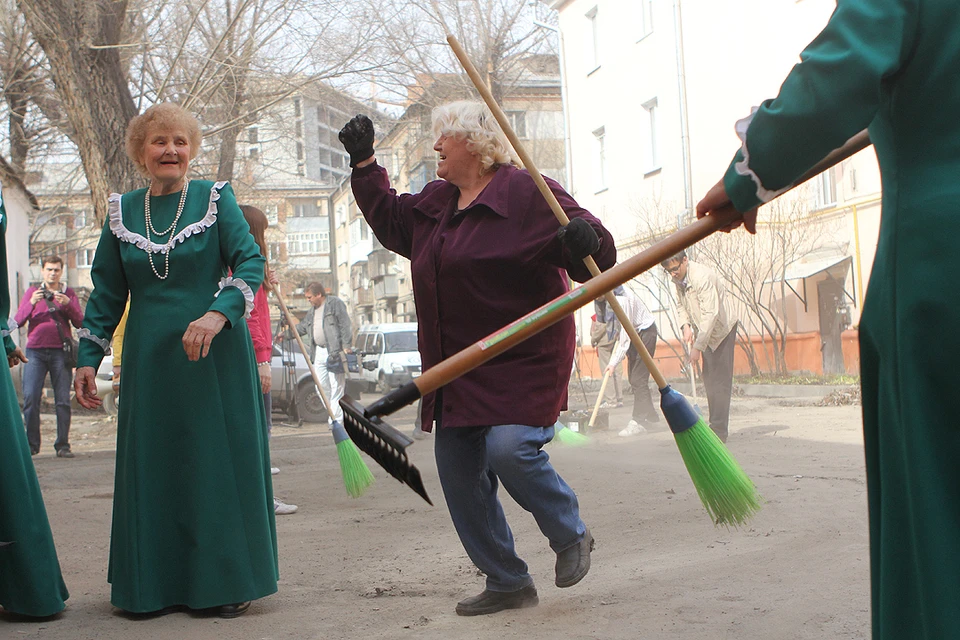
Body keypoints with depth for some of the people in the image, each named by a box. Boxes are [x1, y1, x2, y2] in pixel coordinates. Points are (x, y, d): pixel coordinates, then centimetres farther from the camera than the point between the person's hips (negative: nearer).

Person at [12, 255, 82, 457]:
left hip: (60, 351, 0)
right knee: (30, 398, -8)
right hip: (35, 351, 1)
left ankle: (63, 445, -2)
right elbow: (18, 321, 4)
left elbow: (79, 322, 4)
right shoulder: (32, 292, 14)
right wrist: (31, 303, -11)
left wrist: (68, 304, -11)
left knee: (63, 400, -5)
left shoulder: (68, 293, 13)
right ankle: (31, 444, 1)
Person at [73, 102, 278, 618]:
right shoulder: (121, 212, 9)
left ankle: (225, 581, 11)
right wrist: (88, 358, 6)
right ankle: (157, 583, 17)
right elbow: (107, 293, 12)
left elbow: (251, 263, -9)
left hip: (216, 357, -3)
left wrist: (218, 312, -26)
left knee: (219, 463, 1)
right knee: (152, 467, 6)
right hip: (149, 359, 3)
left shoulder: (216, 198, 1)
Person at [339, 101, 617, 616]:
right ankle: (507, 583, 18)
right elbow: (389, 219, 33)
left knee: (509, 449, -26)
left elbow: (595, 255, -11)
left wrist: (585, 241, -34)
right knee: (459, 475, 5)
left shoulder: (527, 193, -8)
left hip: (524, 360, -8)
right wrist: (364, 163, 26)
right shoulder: (434, 202, 15)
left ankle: (571, 537, 3)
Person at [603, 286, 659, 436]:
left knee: (638, 379, -13)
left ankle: (638, 422, -14)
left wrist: (614, 362, -30)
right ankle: (650, 415, 22)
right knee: (633, 377, 11)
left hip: (645, 332, -9)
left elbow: (625, 334, -29)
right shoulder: (611, 297, -3)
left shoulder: (622, 300, -29)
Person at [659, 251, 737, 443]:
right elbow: (681, 305, 15)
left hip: (721, 329, -9)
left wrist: (698, 347, -30)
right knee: (709, 380, 10)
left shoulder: (702, 277, -28)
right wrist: (686, 326, -5)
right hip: (705, 332, 9)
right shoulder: (679, 279, 0)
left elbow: (710, 314, -31)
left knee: (719, 380, -11)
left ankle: (719, 431, -11)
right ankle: (716, 426, 16)